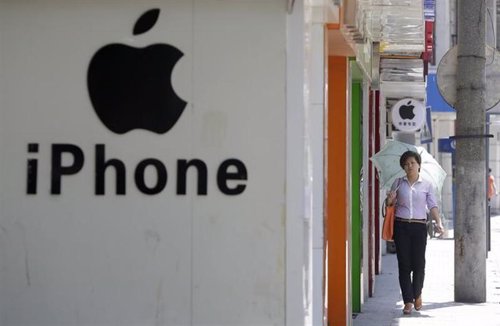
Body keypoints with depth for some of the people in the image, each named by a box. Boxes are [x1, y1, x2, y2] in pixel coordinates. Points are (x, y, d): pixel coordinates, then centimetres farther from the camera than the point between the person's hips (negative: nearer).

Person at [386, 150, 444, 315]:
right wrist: (390, 200, -9)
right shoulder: (398, 183, 9)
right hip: (401, 226, 1)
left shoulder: (426, 185, 6)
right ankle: (408, 301, 1)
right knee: (404, 264, -3)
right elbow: (389, 203, 15)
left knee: (418, 263, -2)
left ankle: (417, 294, 23)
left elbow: (433, 206, 1)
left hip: (419, 226, -1)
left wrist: (438, 222, -14)